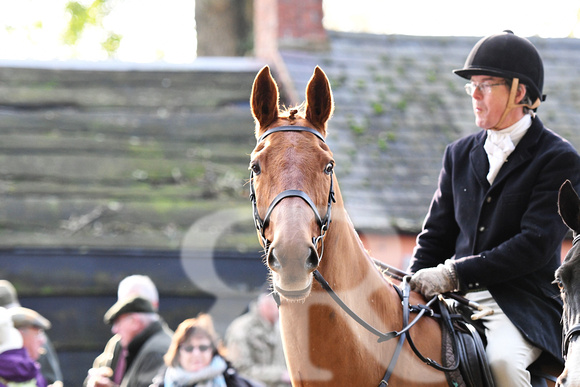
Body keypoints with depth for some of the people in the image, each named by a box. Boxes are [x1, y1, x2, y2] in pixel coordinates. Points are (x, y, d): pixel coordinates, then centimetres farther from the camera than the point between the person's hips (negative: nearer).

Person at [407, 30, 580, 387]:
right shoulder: (461, 154, 16)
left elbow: (536, 245, -13)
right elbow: (437, 234, 18)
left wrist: (454, 275, -19)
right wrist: (417, 284, -3)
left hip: (526, 304, -5)